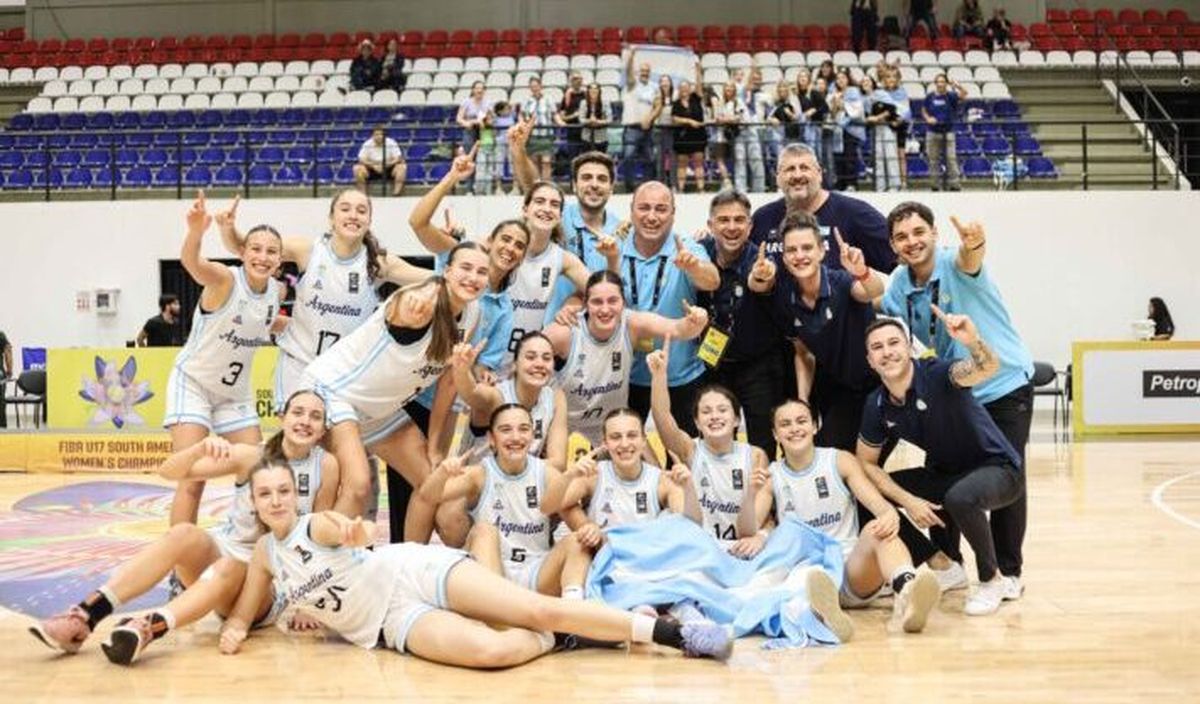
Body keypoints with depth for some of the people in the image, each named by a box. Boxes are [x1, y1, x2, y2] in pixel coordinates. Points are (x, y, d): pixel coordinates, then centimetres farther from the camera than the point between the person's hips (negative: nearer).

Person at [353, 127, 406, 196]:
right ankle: (362, 193, -21)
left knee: (402, 166, -29)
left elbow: (398, 158, -15)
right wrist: (373, 166, -28)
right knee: (357, 168, -26)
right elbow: (362, 159, -12)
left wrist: (386, 165, -30)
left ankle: (397, 191, -32)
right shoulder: (367, 144, -10)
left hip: (388, 169, 0)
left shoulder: (391, 143, -13)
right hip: (372, 169, 1)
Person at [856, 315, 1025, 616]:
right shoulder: (876, 405, -8)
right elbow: (866, 463, 2)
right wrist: (907, 500, -11)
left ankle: (993, 581, -8)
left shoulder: (936, 374, -25)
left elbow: (987, 368, -46)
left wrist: (973, 341, -69)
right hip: (945, 474, 7)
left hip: (998, 468, -7)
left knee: (960, 497, -37)